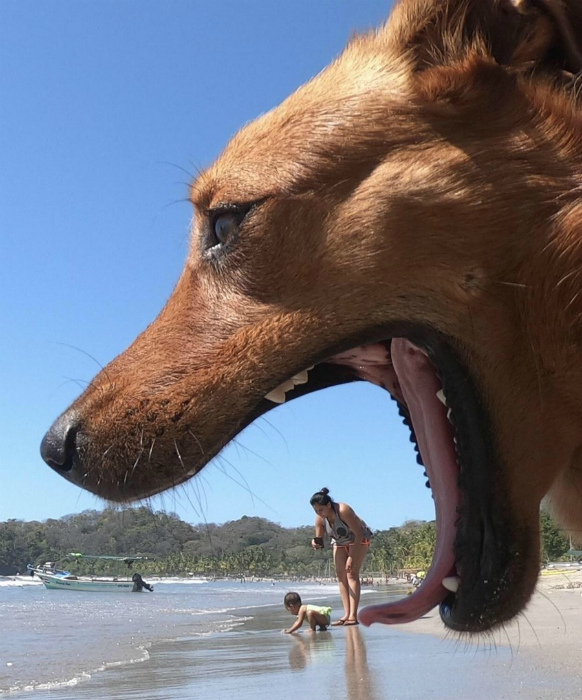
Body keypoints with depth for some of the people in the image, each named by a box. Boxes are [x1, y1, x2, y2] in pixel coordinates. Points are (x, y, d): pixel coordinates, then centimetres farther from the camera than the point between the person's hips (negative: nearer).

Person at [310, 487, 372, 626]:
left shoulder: (343, 511, -35)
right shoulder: (319, 519, -18)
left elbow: (358, 533, -31)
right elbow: (320, 540, -10)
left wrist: (352, 557, -33)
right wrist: (316, 543, -35)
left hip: (359, 539, -6)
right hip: (339, 542, 6)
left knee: (352, 573, -17)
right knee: (340, 575, -3)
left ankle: (353, 616, -21)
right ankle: (346, 614, -3)